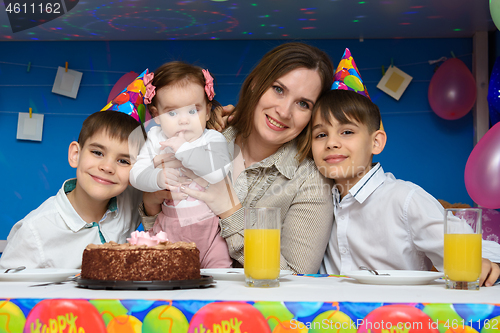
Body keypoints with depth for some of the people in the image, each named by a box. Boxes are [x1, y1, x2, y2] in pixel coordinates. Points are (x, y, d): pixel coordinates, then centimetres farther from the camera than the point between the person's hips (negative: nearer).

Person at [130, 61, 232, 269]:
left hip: (207, 225, -3)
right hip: (168, 227, 3)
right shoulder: (155, 139, 6)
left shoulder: (213, 139, -5)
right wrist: (158, 179, -24)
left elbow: (219, 170, -25)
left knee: (219, 267, -12)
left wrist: (182, 149, -22)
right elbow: (136, 174, -2)